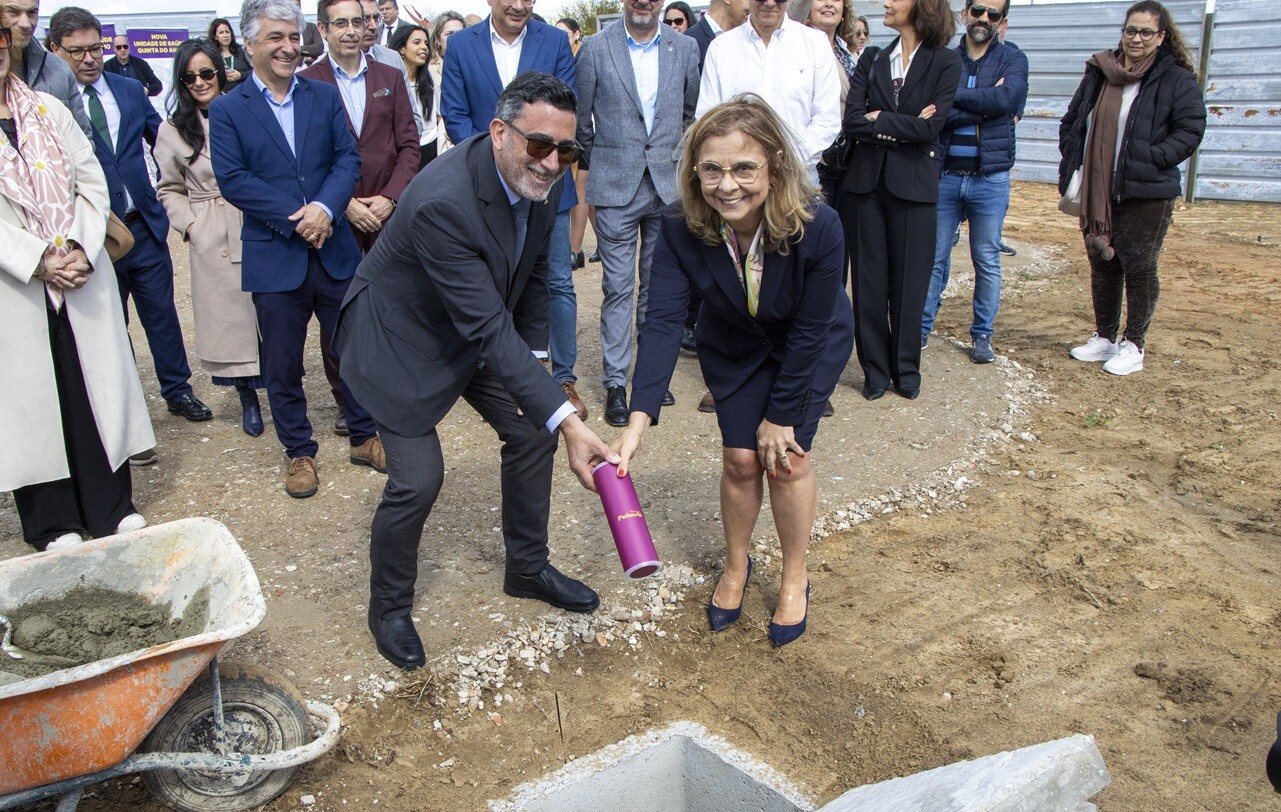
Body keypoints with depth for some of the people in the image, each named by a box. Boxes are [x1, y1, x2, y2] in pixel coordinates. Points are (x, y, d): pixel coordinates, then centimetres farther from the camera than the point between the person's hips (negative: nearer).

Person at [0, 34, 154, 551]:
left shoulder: (49, 110, 8)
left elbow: (92, 184, 4)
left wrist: (81, 250, -9)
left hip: (82, 276, 3)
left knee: (97, 384, 8)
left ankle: (112, 505, 22)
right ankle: (53, 521, 19)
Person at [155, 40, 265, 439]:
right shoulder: (173, 130, 5)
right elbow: (170, 190, 11)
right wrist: (188, 224, -2)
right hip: (212, 241, 1)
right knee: (228, 315, 6)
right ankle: (248, 399, 21)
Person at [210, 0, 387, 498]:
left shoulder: (325, 97, 7)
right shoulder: (227, 110, 0)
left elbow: (348, 158, -1)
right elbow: (232, 179, -9)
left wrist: (326, 208, -18)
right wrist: (296, 218, -18)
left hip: (334, 250, 2)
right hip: (273, 257, -2)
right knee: (282, 365, 8)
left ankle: (363, 438, 29)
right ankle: (299, 452, 24)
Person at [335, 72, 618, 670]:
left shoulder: (536, 178, -14)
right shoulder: (442, 202, -38)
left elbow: (533, 276, 3)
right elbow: (489, 330, -40)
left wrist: (530, 366, 5)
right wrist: (566, 420, -45)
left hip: (484, 327, 8)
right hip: (402, 338, -7)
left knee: (532, 431, 8)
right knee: (417, 480, -9)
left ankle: (528, 568, 30)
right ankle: (389, 607, 18)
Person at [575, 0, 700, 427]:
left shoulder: (685, 48, 4)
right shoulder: (595, 48, -3)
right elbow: (581, 119, 6)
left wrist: (677, 160, 15)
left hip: (669, 185, 3)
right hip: (616, 187, -2)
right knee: (617, 286, 0)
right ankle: (615, 382, 7)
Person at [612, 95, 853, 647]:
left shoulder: (818, 227, -36)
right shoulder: (682, 231, -31)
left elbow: (810, 332, -25)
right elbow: (662, 323, -36)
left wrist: (781, 415, -16)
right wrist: (637, 421, -47)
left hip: (810, 347, -2)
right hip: (733, 348, 2)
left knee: (786, 455, -7)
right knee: (740, 457, 1)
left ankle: (795, 579, 17)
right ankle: (736, 565, 29)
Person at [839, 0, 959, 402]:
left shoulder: (945, 63, -1)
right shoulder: (871, 61, 8)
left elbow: (930, 127, -13)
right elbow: (851, 121, -5)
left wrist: (879, 120, -8)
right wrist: (902, 128, -11)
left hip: (914, 185, -2)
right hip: (867, 183, 3)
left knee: (909, 281, 4)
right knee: (869, 281, 5)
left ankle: (906, 369, 19)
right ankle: (875, 369, 17)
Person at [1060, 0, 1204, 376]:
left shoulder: (1177, 80, -4)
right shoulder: (1098, 74, 9)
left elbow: (1190, 131, -7)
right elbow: (1071, 122, 16)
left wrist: (1151, 159, -18)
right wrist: (1071, 164, 4)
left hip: (1145, 194, -4)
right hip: (1095, 193, 5)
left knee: (1138, 268, 2)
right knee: (1101, 266, 13)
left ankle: (1133, 345, 13)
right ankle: (1104, 337, 27)